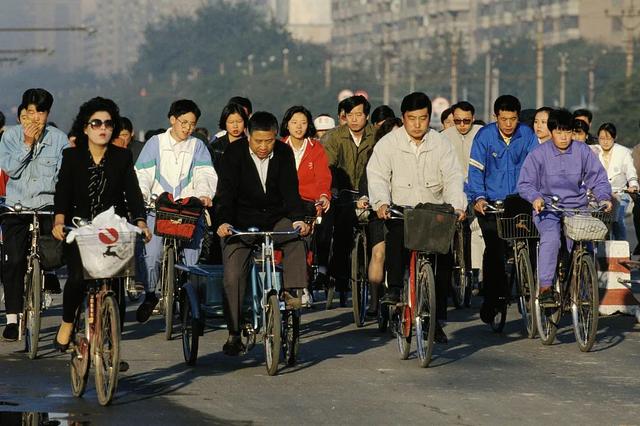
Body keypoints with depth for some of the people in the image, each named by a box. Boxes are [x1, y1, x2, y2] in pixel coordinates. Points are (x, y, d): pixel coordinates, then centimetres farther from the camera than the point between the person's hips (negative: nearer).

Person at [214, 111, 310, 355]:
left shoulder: (284, 154, -4)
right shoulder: (234, 154, -11)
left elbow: (290, 189, -8)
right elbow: (225, 191, -18)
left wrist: (298, 219, -25)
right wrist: (223, 222, -34)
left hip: (275, 218, 2)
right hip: (241, 222, -2)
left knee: (296, 239, -30)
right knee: (233, 276, -11)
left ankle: (293, 291, -26)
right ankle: (234, 333, -4)